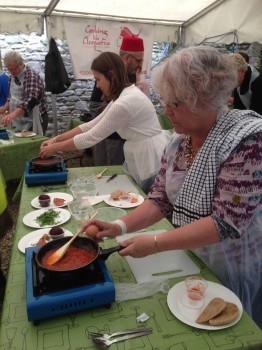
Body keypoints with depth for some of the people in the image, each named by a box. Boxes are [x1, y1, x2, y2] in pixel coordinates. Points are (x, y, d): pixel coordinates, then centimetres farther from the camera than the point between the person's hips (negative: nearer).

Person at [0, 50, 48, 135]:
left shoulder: (32, 76, -16)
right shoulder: (14, 76, 11)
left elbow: (30, 100, -31)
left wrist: (13, 114, -45)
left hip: (33, 122, -7)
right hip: (18, 123, 7)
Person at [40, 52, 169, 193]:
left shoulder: (125, 103, -25)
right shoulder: (123, 95, 7)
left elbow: (91, 137, -20)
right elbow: (92, 125, 7)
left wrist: (55, 147, -8)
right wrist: (56, 139, 4)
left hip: (151, 160, -9)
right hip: (140, 159, 9)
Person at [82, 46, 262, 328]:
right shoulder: (179, 140, -4)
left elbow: (227, 223, -29)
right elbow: (160, 200, -1)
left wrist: (155, 243, -28)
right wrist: (120, 226, -16)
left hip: (238, 273, -5)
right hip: (195, 264, 6)